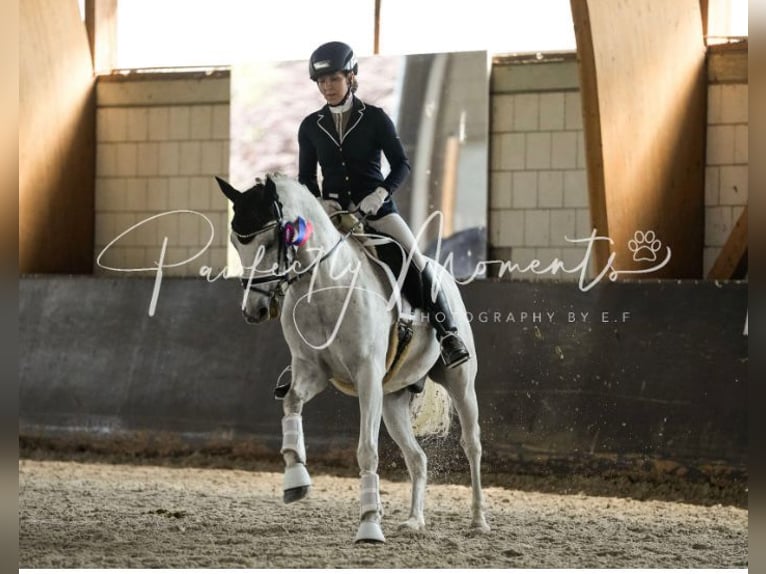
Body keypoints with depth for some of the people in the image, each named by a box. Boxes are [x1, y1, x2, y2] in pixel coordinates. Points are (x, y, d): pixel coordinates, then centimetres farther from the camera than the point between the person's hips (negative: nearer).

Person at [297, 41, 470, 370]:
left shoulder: (375, 119, 0)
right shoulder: (311, 127, 7)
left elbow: (401, 164, -3)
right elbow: (306, 177, 12)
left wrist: (381, 192, -20)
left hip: (375, 207, -2)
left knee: (416, 260, -18)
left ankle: (447, 333, -14)